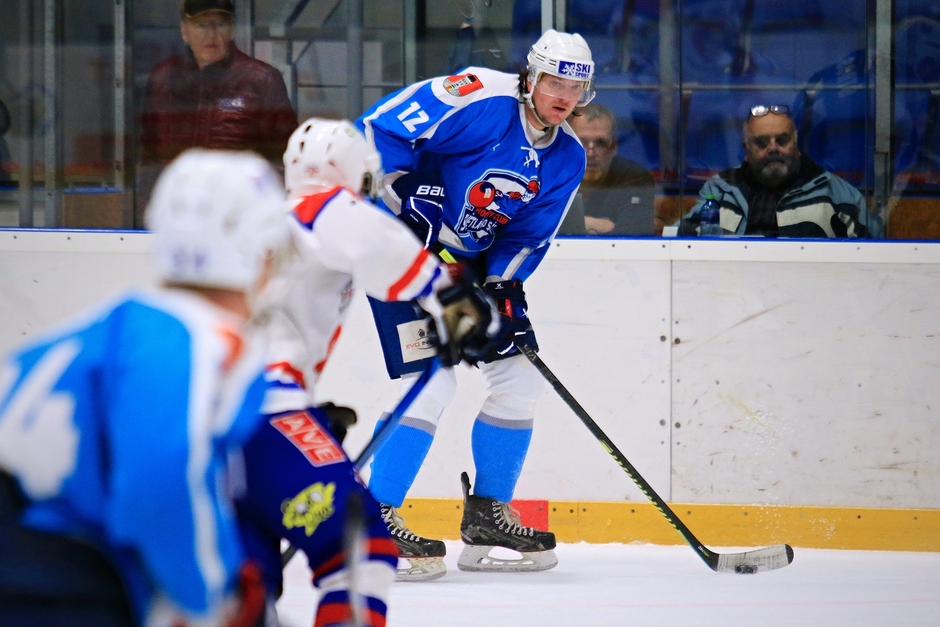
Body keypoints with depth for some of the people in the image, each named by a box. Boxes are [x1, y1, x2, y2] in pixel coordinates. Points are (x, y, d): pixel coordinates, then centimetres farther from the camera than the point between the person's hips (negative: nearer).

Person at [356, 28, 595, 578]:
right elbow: (376, 131, -22)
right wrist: (402, 221, -23)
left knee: (521, 373, 5)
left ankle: (487, 515, 16)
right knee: (434, 378, -18)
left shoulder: (566, 158, 3)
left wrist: (502, 287, -13)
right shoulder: (480, 100, -21)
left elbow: (529, 237, 5)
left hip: (469, 259, 8)